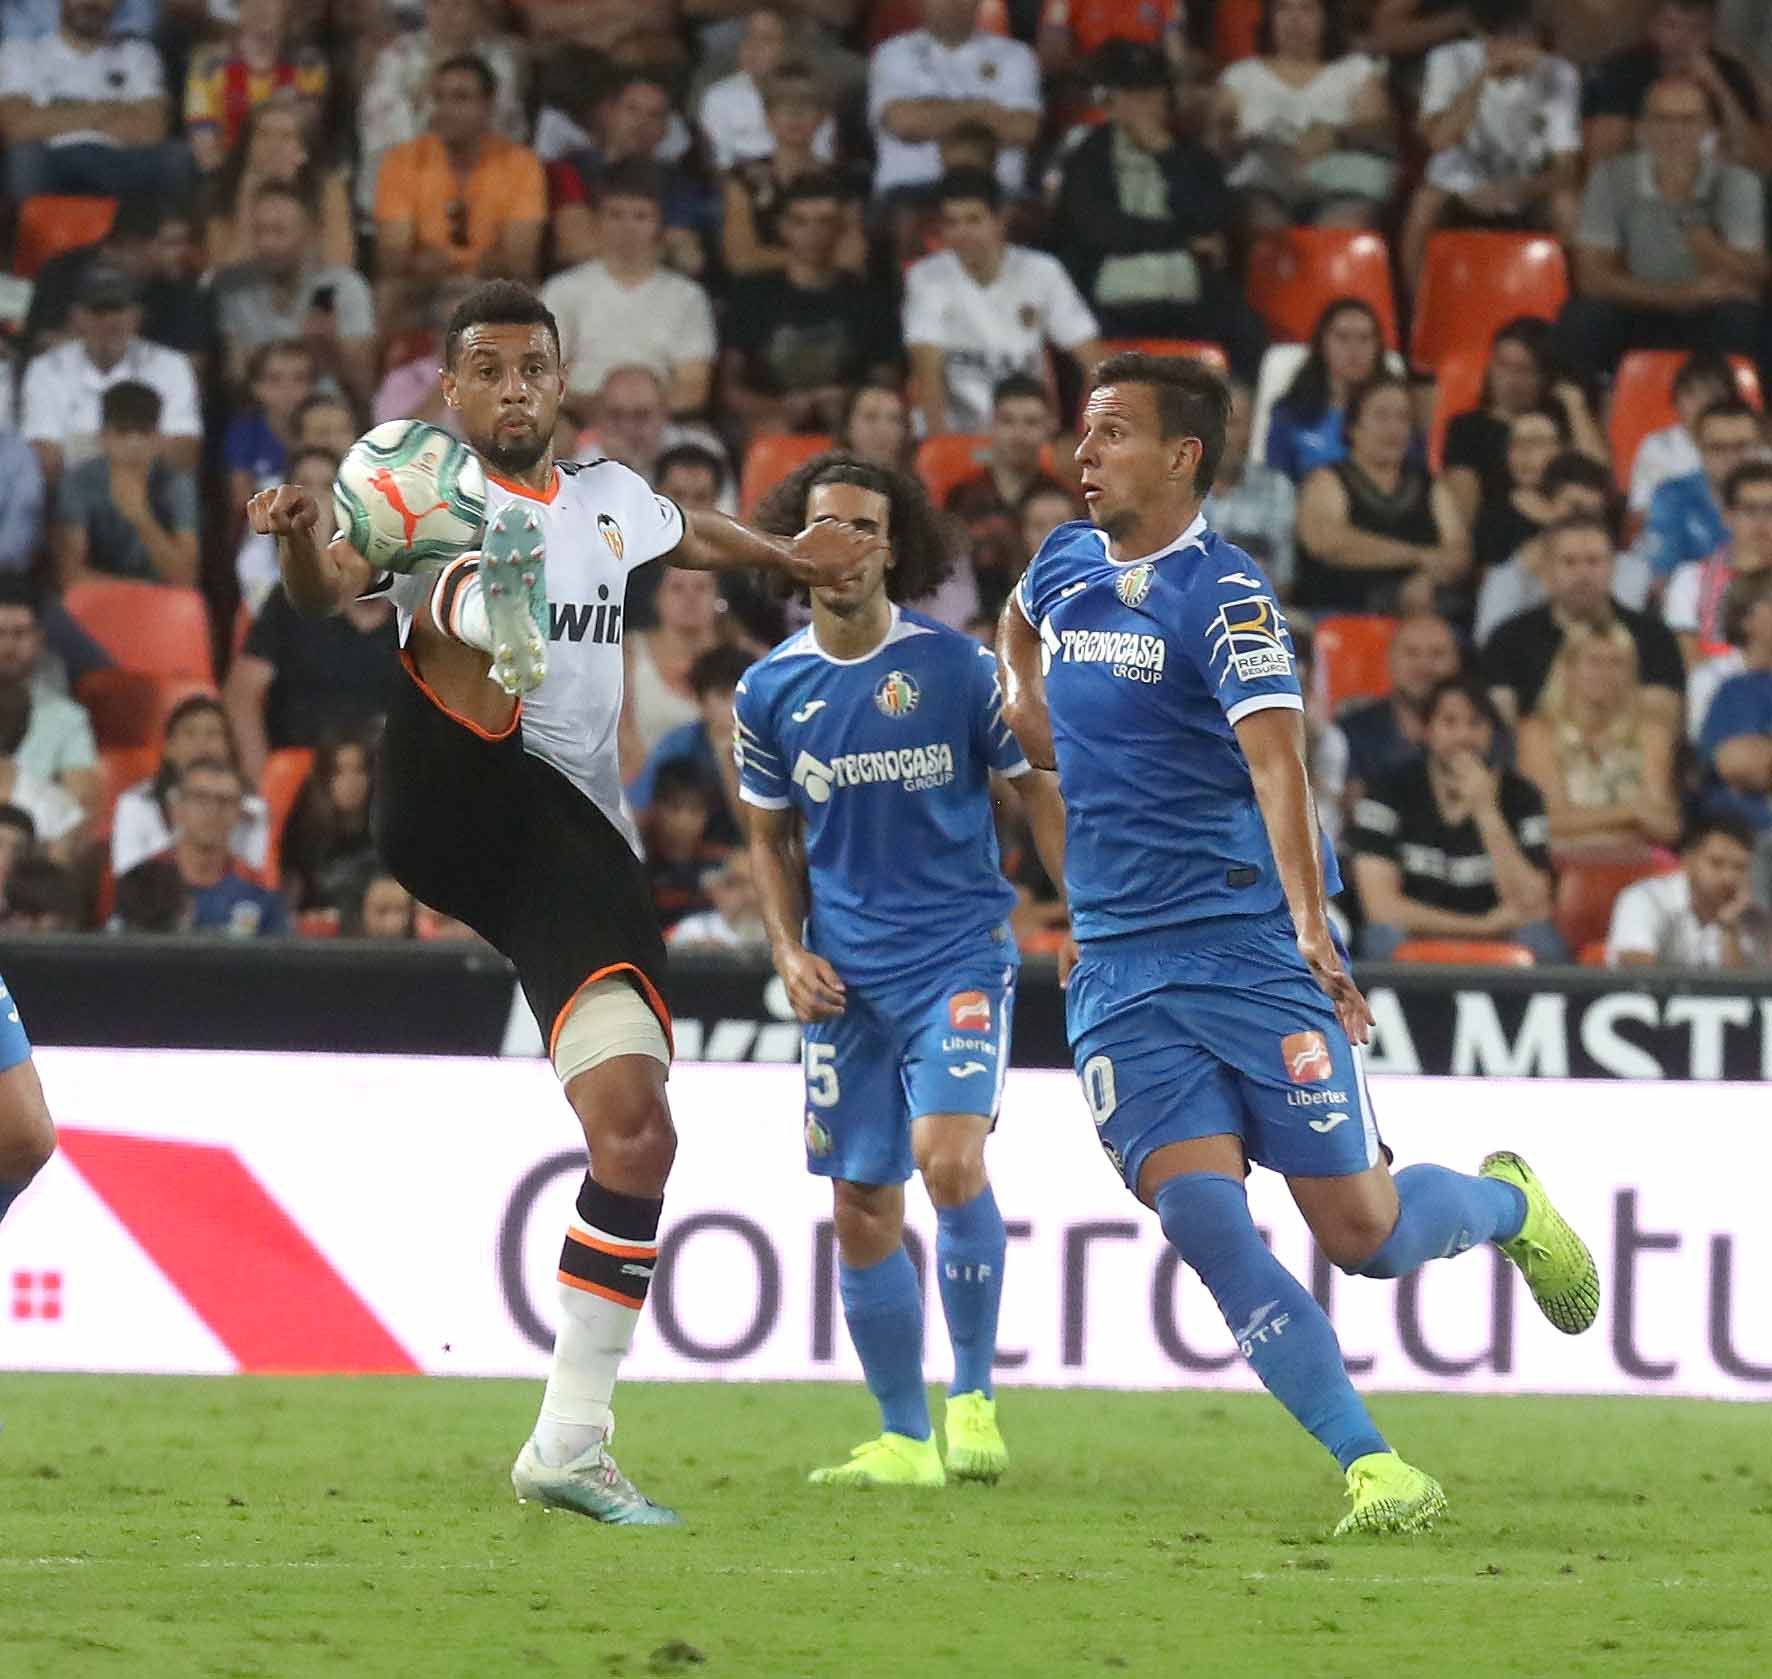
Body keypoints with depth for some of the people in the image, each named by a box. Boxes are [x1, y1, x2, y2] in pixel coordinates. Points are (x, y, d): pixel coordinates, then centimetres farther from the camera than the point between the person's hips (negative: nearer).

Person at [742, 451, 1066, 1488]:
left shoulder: (956, 664, -5)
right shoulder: (771, 691, 4)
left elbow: (1038, 791, 4)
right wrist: (790, 952, 3)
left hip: (960, 953, -4)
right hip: (845, 977, 4)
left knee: (947, 1155, -23)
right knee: (862, 1210, 3)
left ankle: (974, 1396, -8)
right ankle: (906, 1440, 15)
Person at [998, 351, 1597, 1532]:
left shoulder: (1225, 596, -12)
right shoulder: (1067, 566, 9)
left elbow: (1275, 759, -25)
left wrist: (1312, 927, -37)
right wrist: (1029, 705, 17)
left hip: (1254, 947, -5)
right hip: (1122, 975, 5)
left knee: (1360, 1233, -3)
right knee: (1205, 1223, -14)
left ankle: (1507, 1203, 32)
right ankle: (1373, 1469, -11)